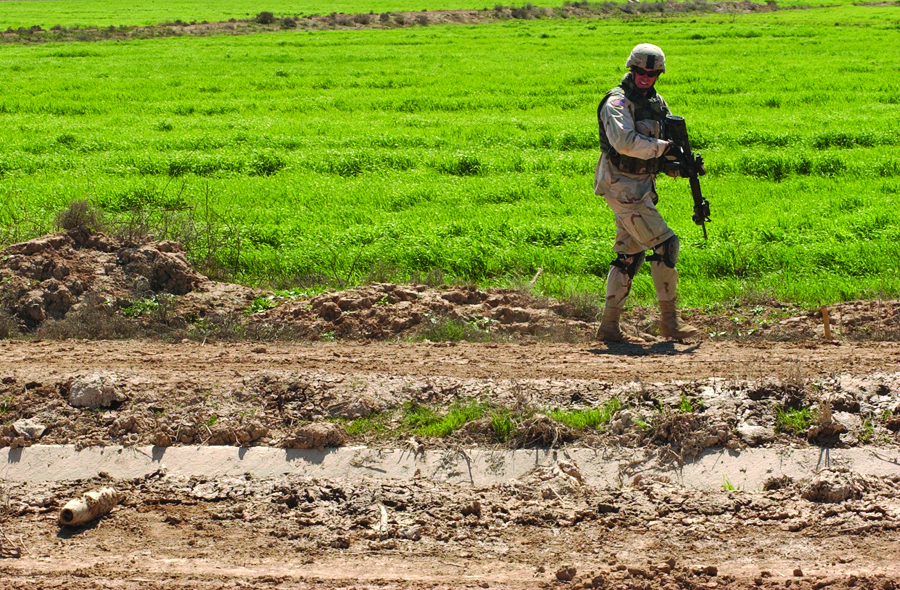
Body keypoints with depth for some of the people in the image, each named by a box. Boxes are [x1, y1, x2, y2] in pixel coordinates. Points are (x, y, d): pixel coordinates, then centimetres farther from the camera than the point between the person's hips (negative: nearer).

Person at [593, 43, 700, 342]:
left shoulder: (657, 102, 16)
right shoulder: (618, 102, -11)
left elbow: (670, 138, 21)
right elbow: (625, 141, -27)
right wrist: (663, 148, -26)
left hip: (641, 187, 9)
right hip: (622, 186, -9)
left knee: (630, 255, 10)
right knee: (665, 244, -12)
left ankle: (609, 325, 14)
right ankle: (669, 320, -6)